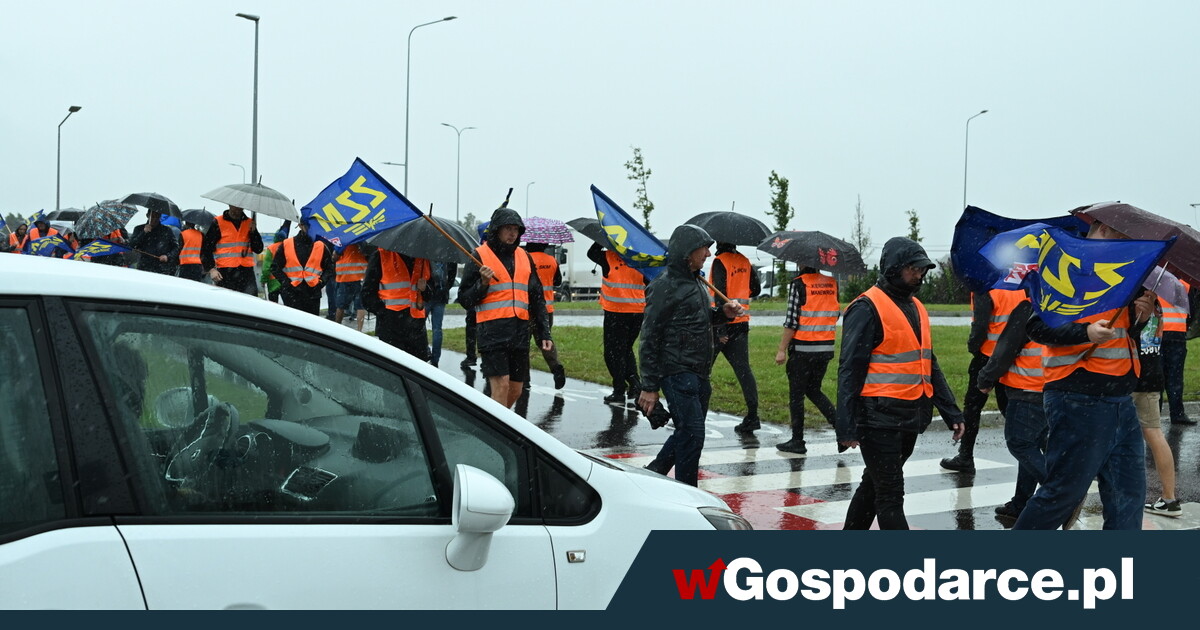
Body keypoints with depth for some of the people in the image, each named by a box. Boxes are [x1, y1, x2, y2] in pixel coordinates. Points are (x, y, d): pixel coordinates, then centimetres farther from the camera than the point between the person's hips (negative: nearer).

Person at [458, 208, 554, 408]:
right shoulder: (480, 255, 1)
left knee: (516, 390, 8)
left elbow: (537, 299, 19)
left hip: (520, 331, 5)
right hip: (492, 329, -5)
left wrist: (544, 333, 14)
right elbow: (465, 298, 1)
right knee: (501, 386, -12)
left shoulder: (524, 257, 16)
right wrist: (483, 283, -17)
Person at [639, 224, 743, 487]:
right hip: (677, 373, -9)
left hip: (699, 374, 9)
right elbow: (650, 338, -13)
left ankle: (652, 474, 33)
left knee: (687, 433, 16)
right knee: (692, 434, -8)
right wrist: (649, 386, -15)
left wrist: (723, 313, 6)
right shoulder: (665, 286, -13)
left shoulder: (697, 282, 14)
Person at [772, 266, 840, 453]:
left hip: (802, 349, -6)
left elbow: (791, 320, -15)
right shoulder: (832, 282, 5)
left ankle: (797, 441, 12)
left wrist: (782, 350, -11)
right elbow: (836, 314, 12)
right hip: (826, 348, 6)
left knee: (796, 394, 7)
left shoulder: (799, 284, -13)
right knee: (813, 390, 21)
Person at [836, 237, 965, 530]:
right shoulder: (867, 308, -11)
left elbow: (929, 365, 20)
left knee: (874, 485, 18)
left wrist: (951, 411, 14)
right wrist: (847, 426, -18)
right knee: (891, 495, -4)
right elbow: (849, 370, -14)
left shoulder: (916, 308, 15)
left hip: (911, 417, 9)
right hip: (879, 418, -9)